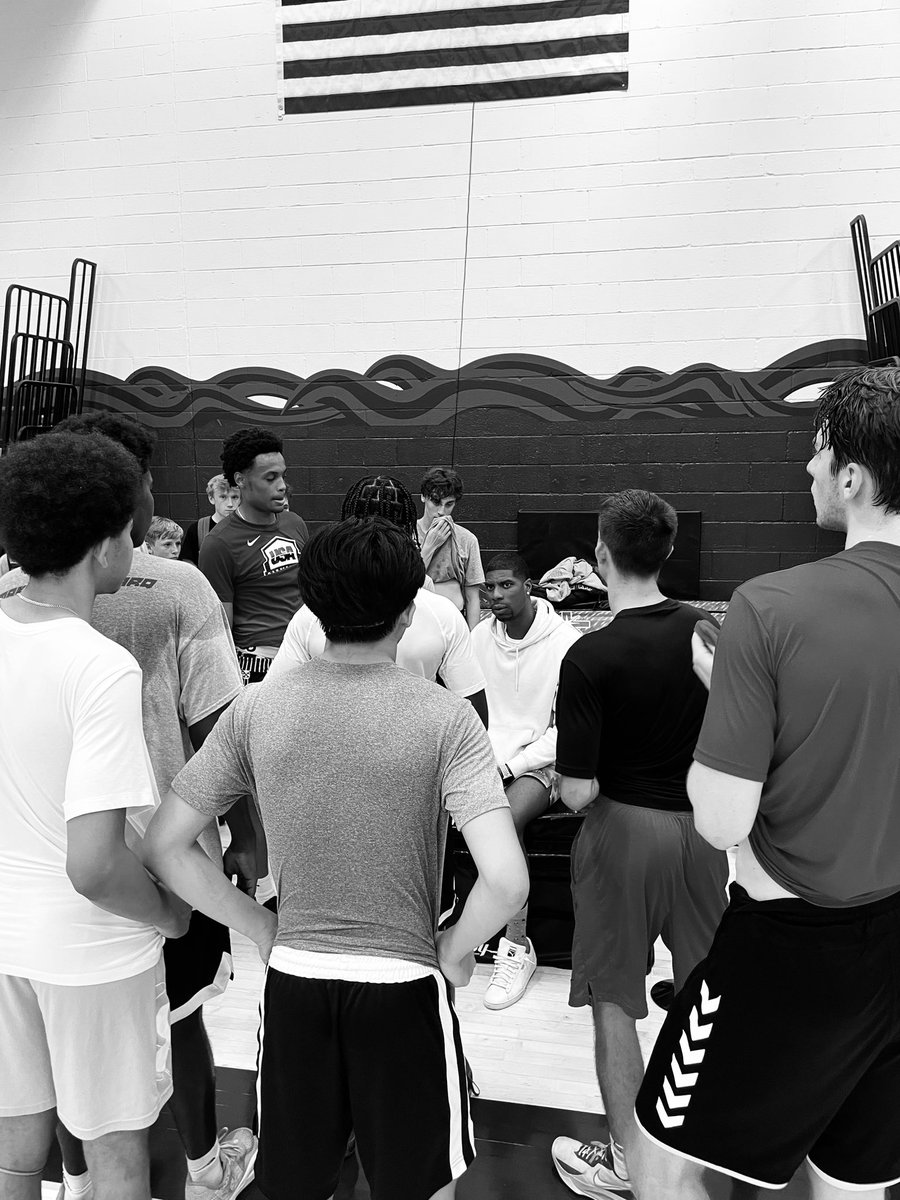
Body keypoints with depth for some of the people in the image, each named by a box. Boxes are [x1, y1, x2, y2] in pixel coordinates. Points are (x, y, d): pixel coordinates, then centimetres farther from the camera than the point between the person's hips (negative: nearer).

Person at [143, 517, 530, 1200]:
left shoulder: (257, 708, -8)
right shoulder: (443, 717, -16)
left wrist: (264, 931, 4)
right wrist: (454, 953, -5)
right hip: (403, 983, -2)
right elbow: (506, 881, -24)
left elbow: (166, 847, -4)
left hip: (294, 980, 3)